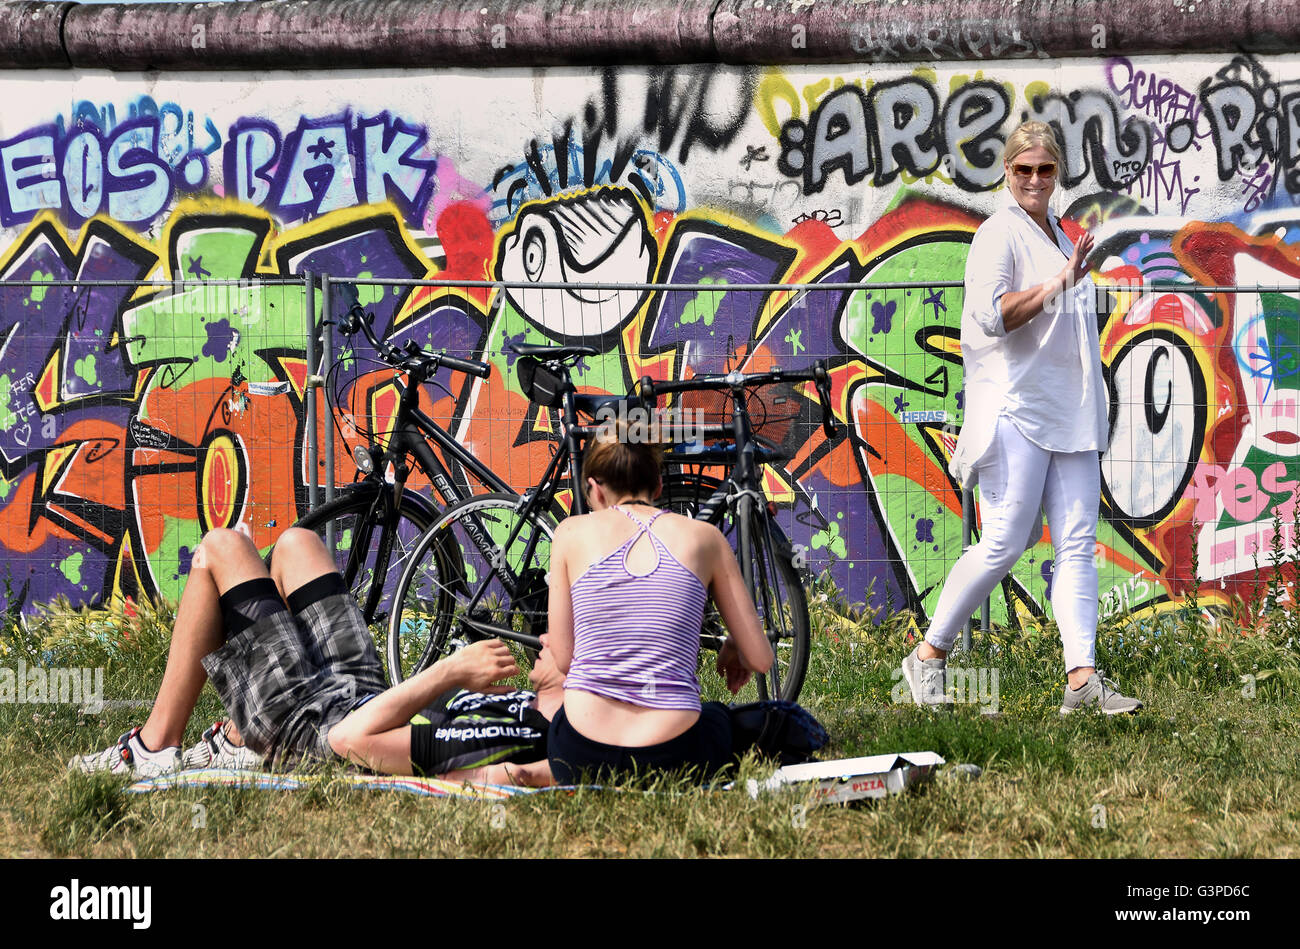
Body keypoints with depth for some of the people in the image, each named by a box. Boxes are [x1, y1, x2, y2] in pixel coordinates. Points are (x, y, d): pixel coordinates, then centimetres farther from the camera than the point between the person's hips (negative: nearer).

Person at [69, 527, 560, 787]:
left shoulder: (488, 743, -41)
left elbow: (350, 739, -40)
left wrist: (451, 671, -38)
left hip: (302, 720, -8)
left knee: (220, 549, 3)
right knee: (295, 543, 22)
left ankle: (154, 748, 17)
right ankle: (236, 741, 29)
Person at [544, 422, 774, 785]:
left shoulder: (572, 532, 6)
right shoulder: (704, 537, 7)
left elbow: (563, 658, 7)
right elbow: (760, 659, 8)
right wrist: (733, 647, 32)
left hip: (579, 758, 2)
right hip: (670, 758, -2)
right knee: (721, 716, 35)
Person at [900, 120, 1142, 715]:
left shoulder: (1059, 236, 20)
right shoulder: (998, 235, -6)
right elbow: (992, 314, -21)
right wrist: (1059, 282, -25)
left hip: (1071, 415, 8)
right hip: (1015, 409, -8)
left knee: (1077, 543, -3)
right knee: (1004, 543, -11)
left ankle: (1083, 678, -10)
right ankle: (928, 656, 3)